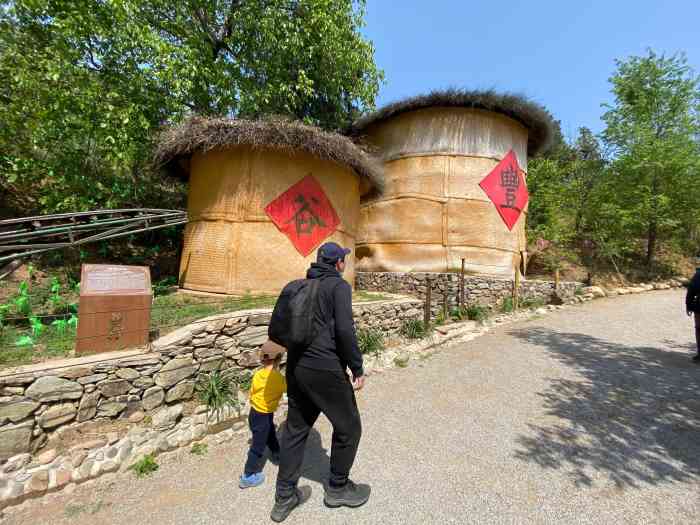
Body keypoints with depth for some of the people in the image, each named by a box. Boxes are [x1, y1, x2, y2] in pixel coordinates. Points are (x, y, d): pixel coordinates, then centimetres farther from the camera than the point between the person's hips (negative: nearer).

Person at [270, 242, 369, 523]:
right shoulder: (339, 285, -9)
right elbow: (344, 330, -19)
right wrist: (357, 368, -10)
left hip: (296, 366, 8)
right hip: (324, 368, -7)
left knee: (295, 428, 20)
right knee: (348, 426, 14)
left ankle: (285, 497, 33)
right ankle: (338, 488, 32)